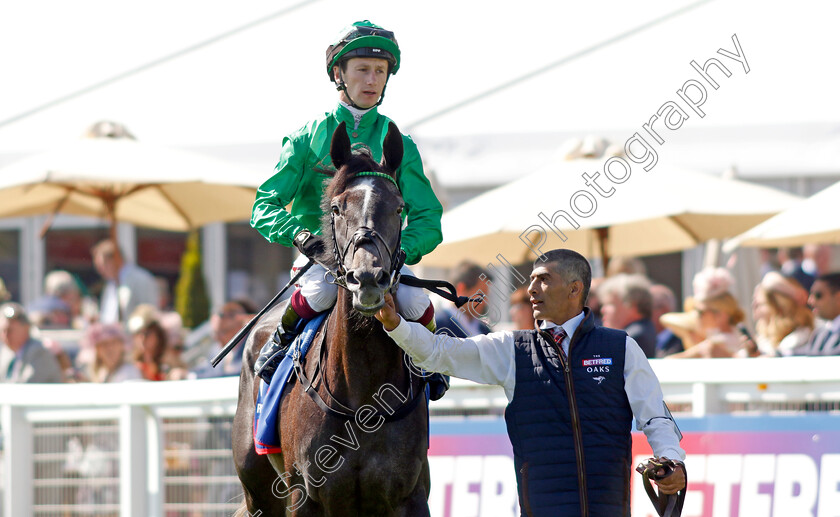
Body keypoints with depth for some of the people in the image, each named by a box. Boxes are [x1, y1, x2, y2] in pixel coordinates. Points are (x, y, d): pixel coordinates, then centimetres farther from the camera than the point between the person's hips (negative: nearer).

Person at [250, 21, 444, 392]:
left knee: (415, 303, -28)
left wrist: (401, 249, -17)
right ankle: (280, 340, -4)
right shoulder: (307, 139, 6)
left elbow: (428, 221, 5)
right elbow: (265, 208, 0)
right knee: (321, 291, -36)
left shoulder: (400, 146, 10)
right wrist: (300, 236, -21)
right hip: (321, 255, -1)